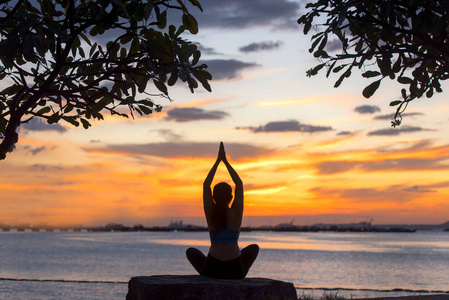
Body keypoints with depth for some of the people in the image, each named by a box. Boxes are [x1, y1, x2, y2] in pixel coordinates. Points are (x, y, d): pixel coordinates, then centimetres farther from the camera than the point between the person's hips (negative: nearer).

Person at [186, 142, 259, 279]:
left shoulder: (210, 213, -3)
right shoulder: (236, 213, -4)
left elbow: (206, 185, 10)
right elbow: (239, 184, 9)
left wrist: (218, 161, 12)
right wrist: (225, 161, 12)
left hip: (211, 271, 1)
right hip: (235, 272, -1)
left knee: (191, 251, 34)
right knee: (254, 248, 32)